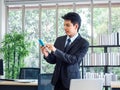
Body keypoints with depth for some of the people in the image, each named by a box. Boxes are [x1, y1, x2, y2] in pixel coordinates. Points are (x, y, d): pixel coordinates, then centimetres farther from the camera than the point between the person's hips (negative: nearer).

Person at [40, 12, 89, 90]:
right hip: (58, 81, 5)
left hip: (71, 81, -4)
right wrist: (46, 54, -11)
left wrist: (55, 51, -25)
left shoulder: (83, 43, -6)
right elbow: (53, 60, 12)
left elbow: (74, 59, -18)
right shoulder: (59, 40, 9)